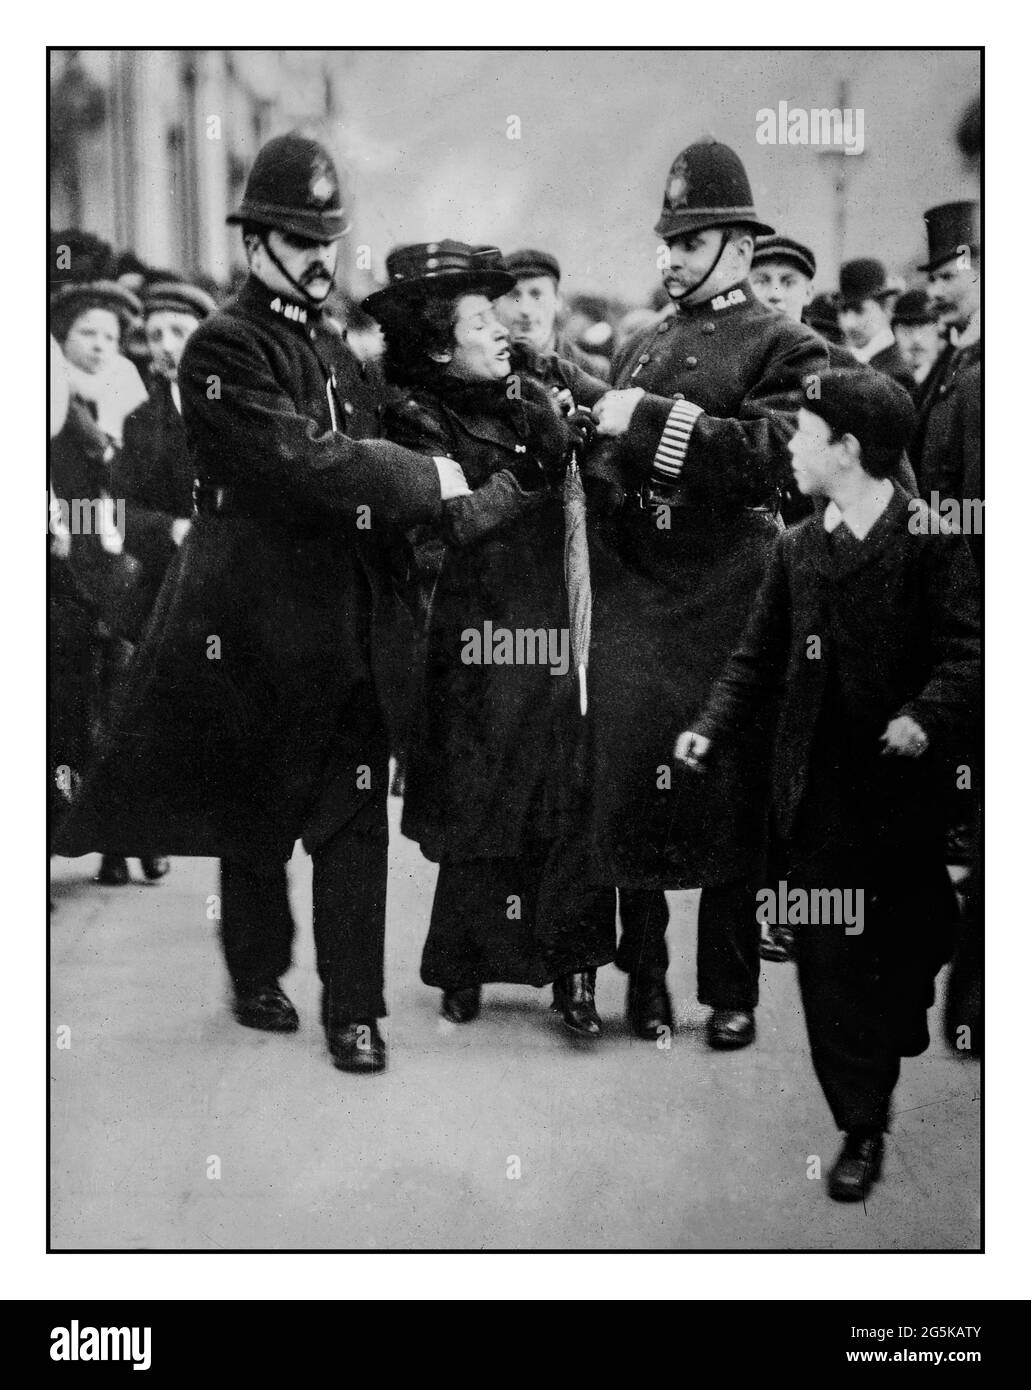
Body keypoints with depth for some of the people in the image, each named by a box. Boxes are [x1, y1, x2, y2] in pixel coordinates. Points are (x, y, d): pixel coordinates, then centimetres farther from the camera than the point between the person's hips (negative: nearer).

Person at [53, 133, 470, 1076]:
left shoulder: (335, 350, 16)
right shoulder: (225, 348, -10)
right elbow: (300, 461, -22)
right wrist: (432, 478, -16)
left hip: (347, 622, 6)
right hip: (257, 625, -6)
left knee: (354, 818, 2)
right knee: (255, 815, 9)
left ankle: (354, 1007, 7)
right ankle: (257, 978, 28)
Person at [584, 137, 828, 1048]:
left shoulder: (785, 348, 1)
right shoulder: (644, 347, 18)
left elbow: (775, 456, -16)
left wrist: (651, 420, -18)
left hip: (726, 605, -4)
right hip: (635, 600, 4)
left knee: (729, 794, 1)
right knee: (629, 781, 1)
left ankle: (731, 989, 14)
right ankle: (645, 976, 15)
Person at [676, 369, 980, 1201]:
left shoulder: (932, 541, -7)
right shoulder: (798, 549, 10)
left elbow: (964, 655, -13)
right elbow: (759, 660, 11)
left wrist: (925, 716, -28)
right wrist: (712, 729, -2)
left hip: (909, 789, -4)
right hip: (822, 797, 4)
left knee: (910, 955, 10)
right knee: (831, 967, 2)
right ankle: (863, 1129, 13)